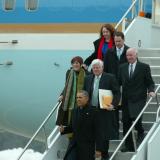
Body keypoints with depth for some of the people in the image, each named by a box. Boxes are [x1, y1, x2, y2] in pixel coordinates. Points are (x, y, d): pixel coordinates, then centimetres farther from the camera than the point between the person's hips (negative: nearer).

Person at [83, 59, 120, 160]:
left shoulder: (110, 78, -2)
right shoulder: (88, 79, 11)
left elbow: (117, 93, -4)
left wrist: (113, 105, -17)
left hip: (105, 111, -3)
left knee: (104, 134, 3)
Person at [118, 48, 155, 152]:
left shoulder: (144, 67, 2)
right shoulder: (122, 67, 12)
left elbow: (150, 82, 3)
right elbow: (119, 82, 13)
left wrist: (151, 91, -14)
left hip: (139, 99, -4)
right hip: (126, 99, 4)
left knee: (136, 118, -22)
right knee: (126, 122, 4)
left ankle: (140, 132, 12)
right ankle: (129, 146, 13)